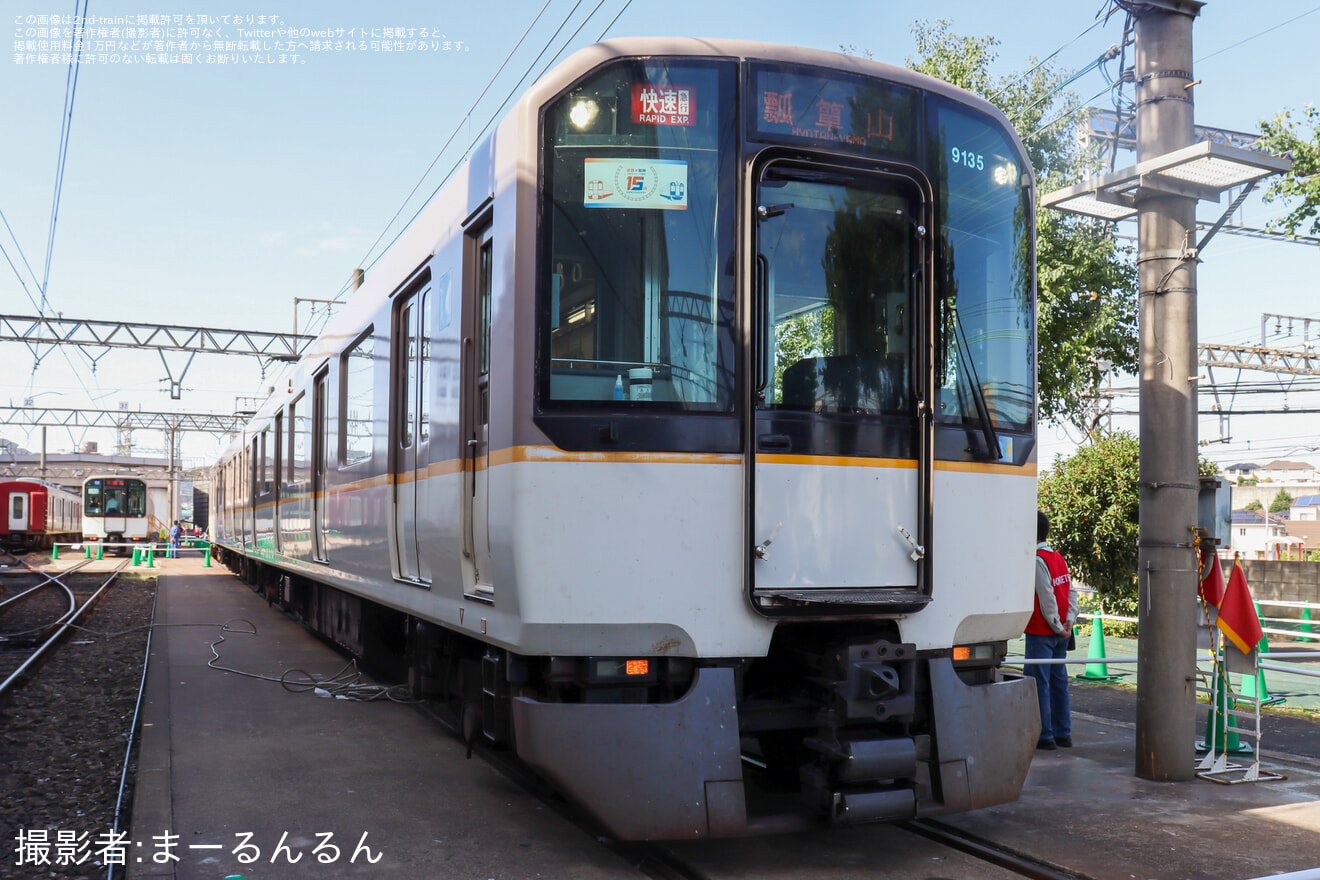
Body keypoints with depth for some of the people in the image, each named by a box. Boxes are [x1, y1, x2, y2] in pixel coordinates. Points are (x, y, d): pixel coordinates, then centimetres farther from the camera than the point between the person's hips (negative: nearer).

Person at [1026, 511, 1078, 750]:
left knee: (1041, 684, -3)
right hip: (1060, 634, 8)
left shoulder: (1036, 560, -15)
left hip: (1041, 633, -8)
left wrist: (1057, 626, -10)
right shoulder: (1059, 557, 11)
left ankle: (1045, 735, 0)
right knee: (1059, 682, 13)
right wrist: (1069, 621, 0)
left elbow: (1047, 597, -18)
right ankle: (1063, 733, 18)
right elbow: (1071, 592, 8)